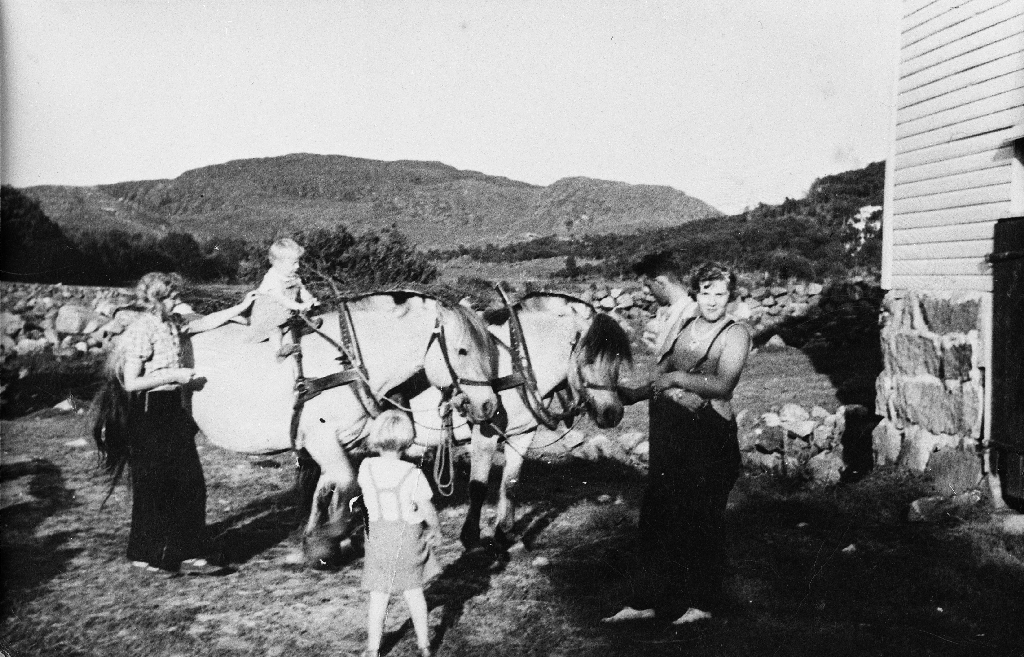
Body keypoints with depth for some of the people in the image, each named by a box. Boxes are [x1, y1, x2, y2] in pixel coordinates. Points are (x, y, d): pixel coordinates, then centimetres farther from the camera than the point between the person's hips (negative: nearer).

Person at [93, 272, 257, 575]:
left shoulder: (173, 322, 7)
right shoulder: (142, 331, -16)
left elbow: (206, 322, 19)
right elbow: (131, 383, -19)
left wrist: (241, 307, 13)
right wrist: (173, 375, -18)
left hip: (175, 411, 8)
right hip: (150, 416, -8)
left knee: (190, 484, 7)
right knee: (155, 488, 3)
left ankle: (186, 553, 14)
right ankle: (146, 555, 18)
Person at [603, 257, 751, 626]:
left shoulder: (735, 335, -3)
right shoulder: (679, 327, 13)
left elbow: (723, 385, -16)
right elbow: (661, 379, 12)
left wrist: (676, 379, -16)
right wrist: (634, 395, -4)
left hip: (709, 433, -5)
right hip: (669, 430, 5)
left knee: (702, 516, 2)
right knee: (657, 512, 6)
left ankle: (702, 602, 17)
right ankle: (647, 599, 15)